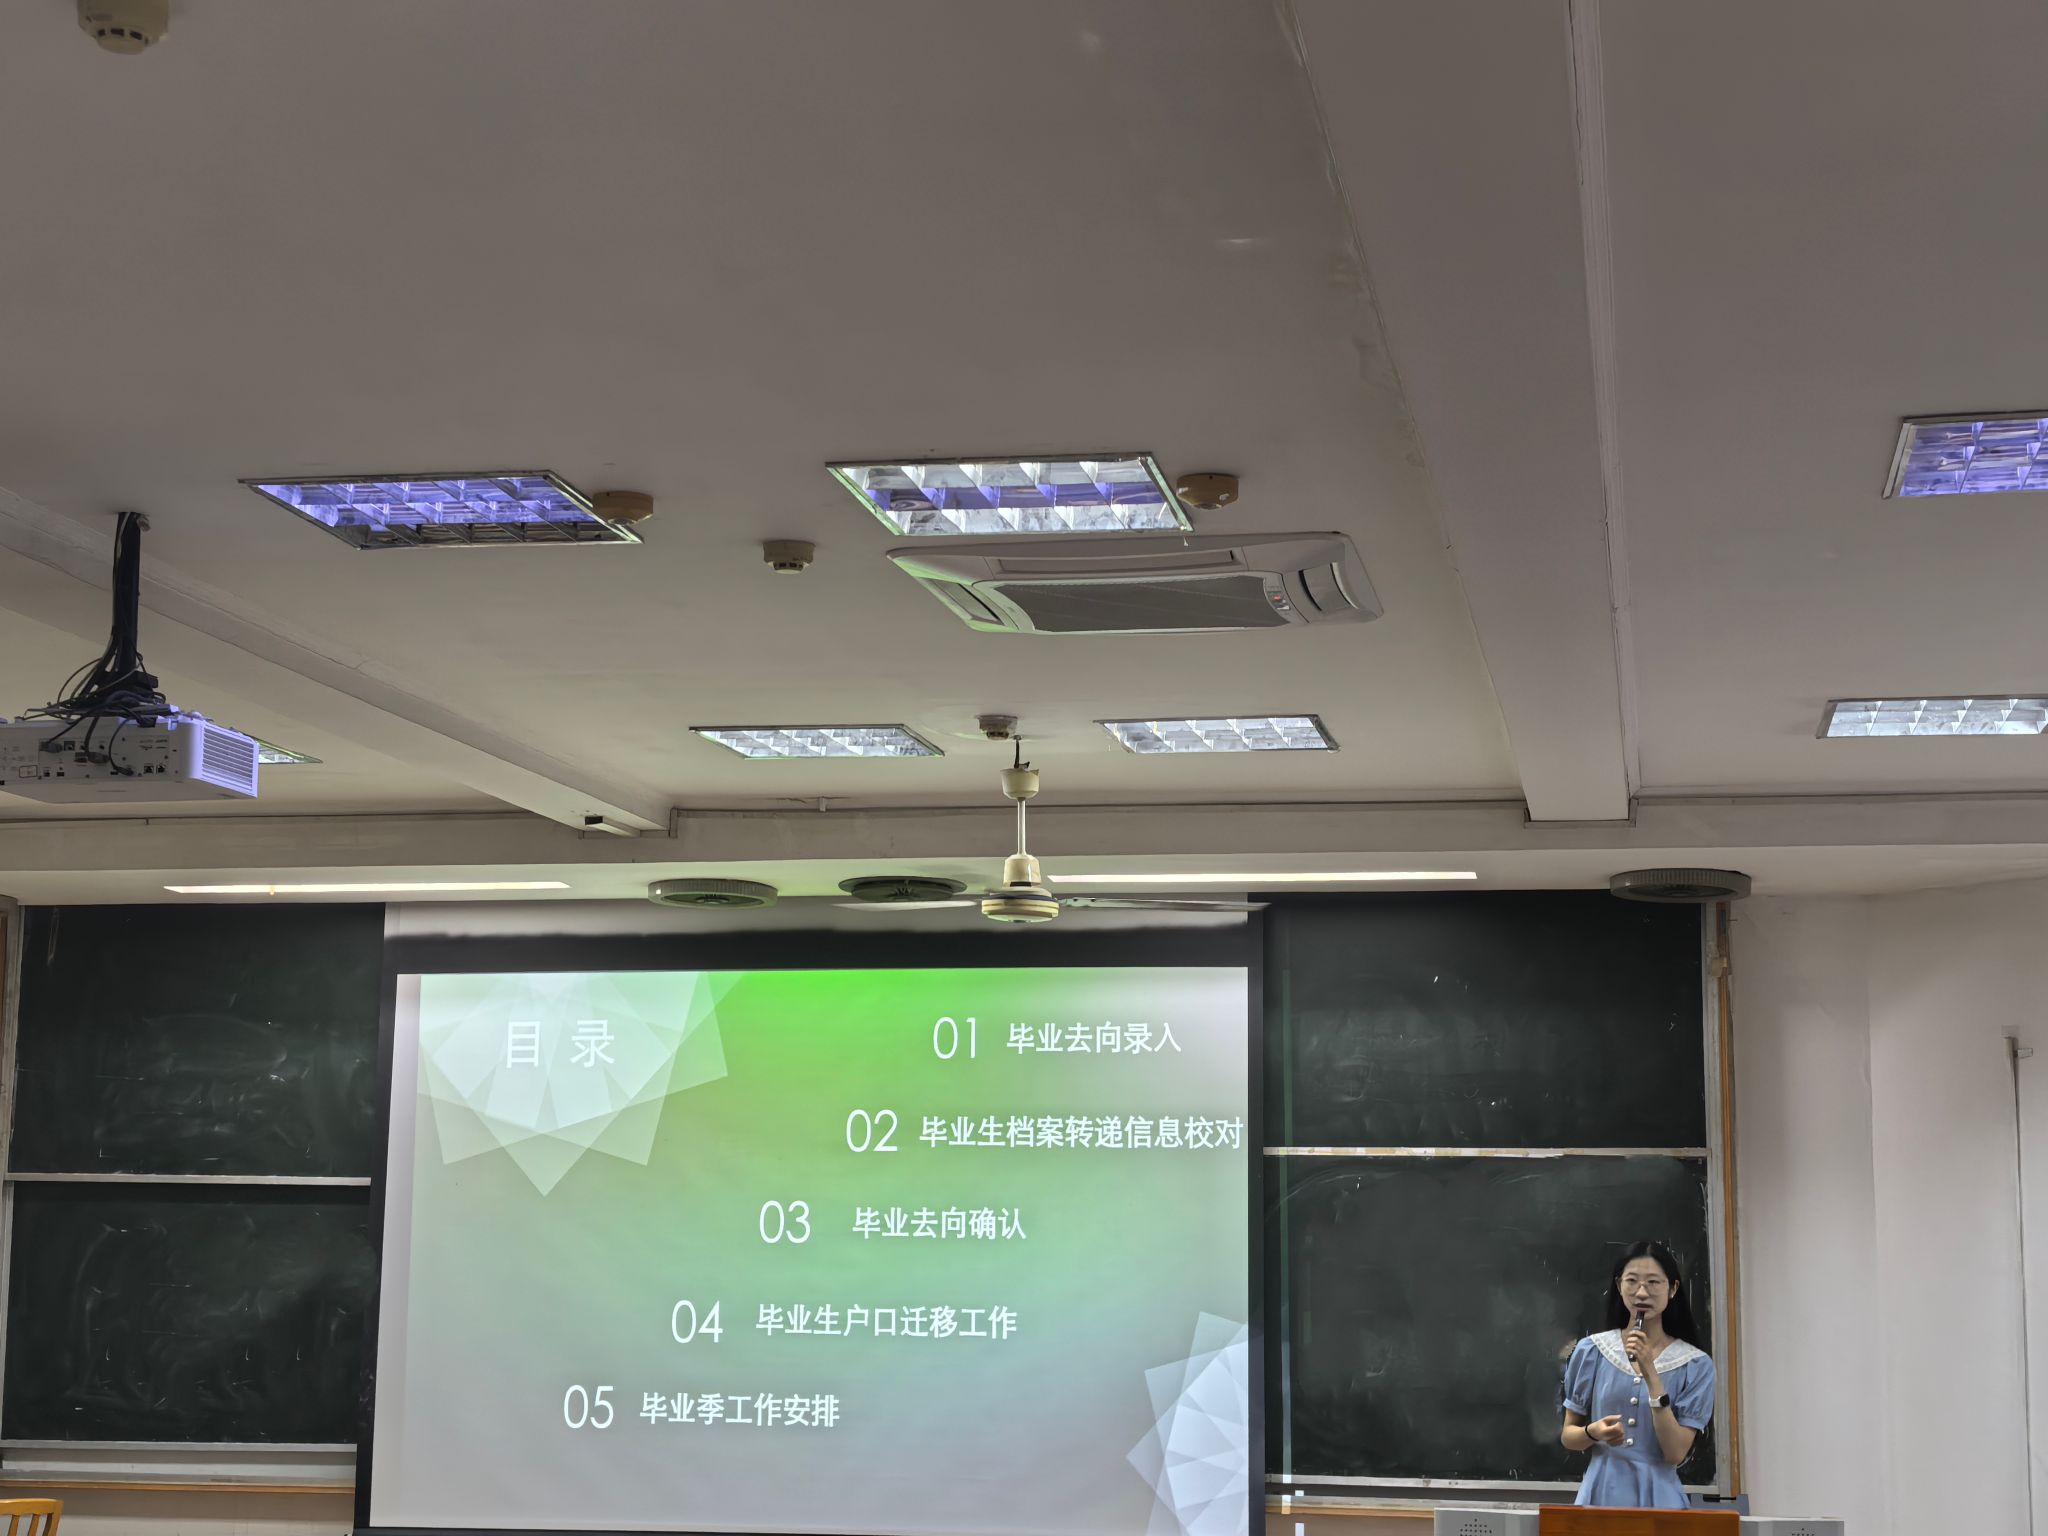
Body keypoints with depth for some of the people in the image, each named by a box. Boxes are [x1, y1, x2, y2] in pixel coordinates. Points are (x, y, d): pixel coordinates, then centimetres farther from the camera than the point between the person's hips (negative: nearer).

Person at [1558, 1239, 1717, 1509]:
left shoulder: (1695, 1365, -4)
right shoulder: (1591, 1351, 1)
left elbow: (1676, 1454, -11)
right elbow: (1568, 1435, 8)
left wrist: (1651, 1374, -18)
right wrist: (1593, 1433, -15)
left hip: (1658, 1497, -1)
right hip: (1600, 1494, 1)